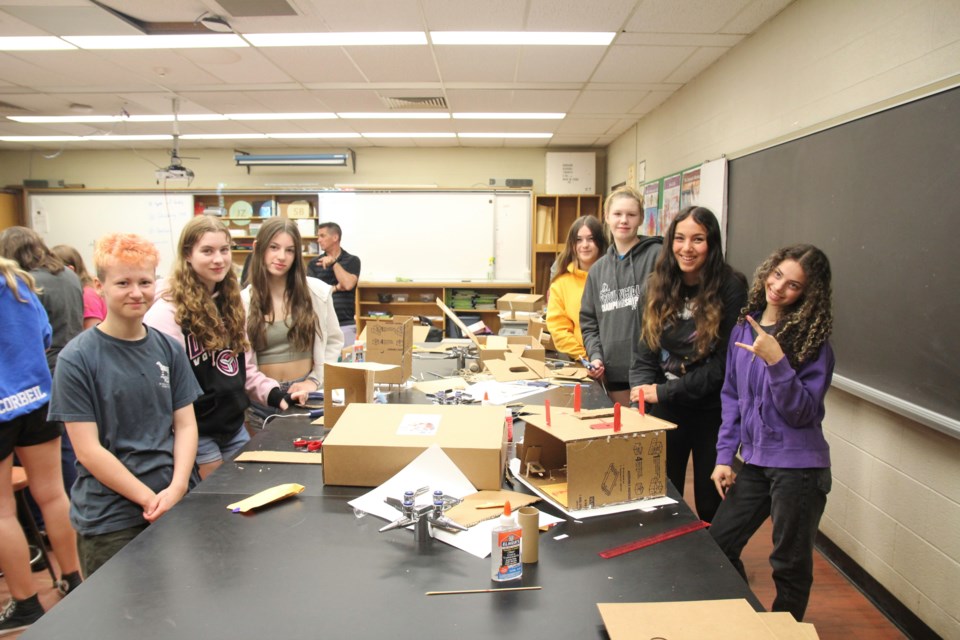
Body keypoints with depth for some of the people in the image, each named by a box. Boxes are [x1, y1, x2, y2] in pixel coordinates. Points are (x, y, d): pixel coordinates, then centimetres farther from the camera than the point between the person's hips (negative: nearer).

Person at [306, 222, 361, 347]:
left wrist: (334, 263, -12)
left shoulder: (352, 261, 1)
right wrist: (336, 288, -9)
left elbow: (348, 284, -15)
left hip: (345, 325, -2)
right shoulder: (314, 264, 7)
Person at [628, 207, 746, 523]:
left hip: (712, 412, -4)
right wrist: (643, 389, -14)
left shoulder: (731, 288, -13)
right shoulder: (659, 285, 1)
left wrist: (664, 391, -18)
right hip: (664, 411, 4)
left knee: (710, 504, 11)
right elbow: (644, 349, 4)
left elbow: (723, 363, -16)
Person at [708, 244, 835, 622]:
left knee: (790, 567, 9)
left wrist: (777, 361, -28)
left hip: (798, 466, -5)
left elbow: (802, 413, -17)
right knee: (717, 545, 12)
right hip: (755, 462, 6)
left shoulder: (813, 342, -12)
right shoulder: (743, 329, 3)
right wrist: (724, 455, 6)